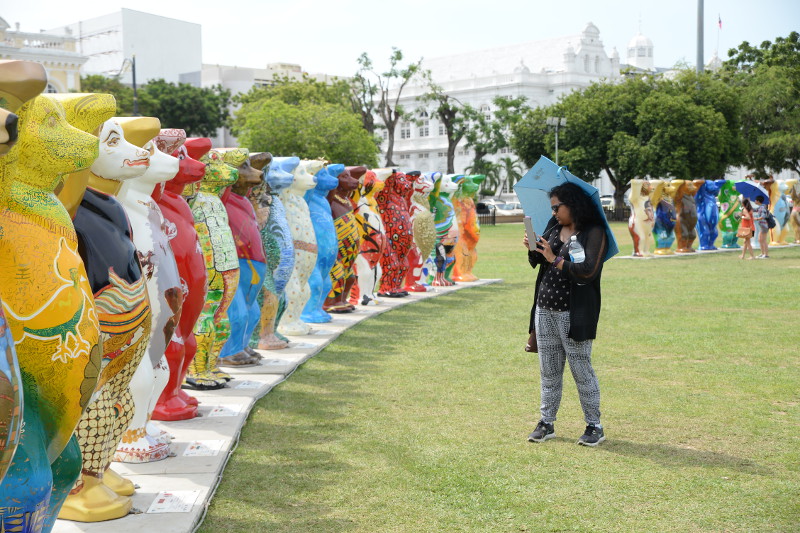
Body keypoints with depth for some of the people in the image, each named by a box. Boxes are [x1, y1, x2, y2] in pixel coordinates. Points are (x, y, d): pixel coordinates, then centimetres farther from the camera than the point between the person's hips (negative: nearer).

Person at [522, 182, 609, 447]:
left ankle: (594, 426, 12)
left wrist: (555, 259, -15)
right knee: (549, 370, 12)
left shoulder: (594, 232, -9)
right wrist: (532, 248, -3)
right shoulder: (554, 227, 11)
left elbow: (587, 271, -19)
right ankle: (547, 423, 21)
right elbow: (537, 261, 17)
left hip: (574, 313, -6)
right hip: (545, 310, 6)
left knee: (581, 370, 1)